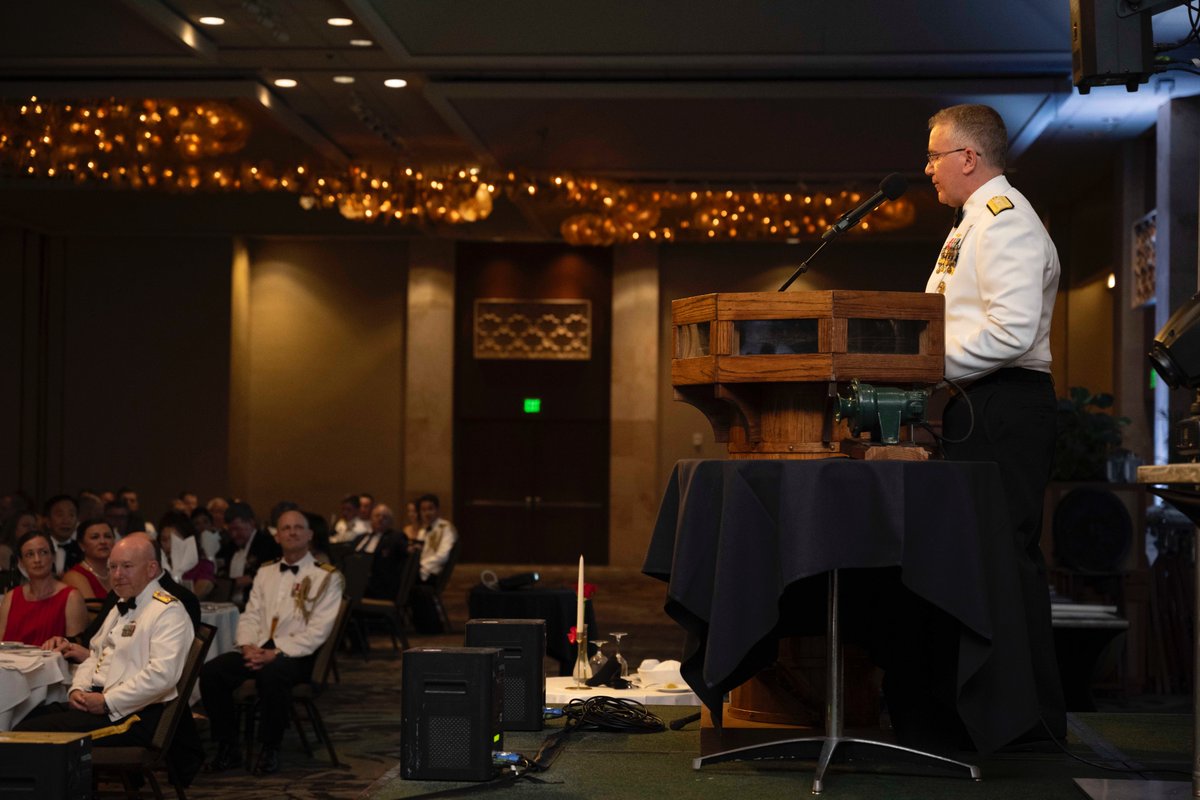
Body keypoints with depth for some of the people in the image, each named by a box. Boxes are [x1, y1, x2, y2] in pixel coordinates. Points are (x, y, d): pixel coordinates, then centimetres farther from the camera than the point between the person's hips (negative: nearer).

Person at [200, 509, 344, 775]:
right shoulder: (265, 573, 19)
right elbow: (250, 616, 16)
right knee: (211, 671, -20)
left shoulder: (327, 577, 0)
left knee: (271, 675, -38)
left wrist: (276, 653, -18)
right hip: (258, 651, 5)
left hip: (298, 654, -5)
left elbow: (318, 630, -9)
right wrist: (247, 646, -7)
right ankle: (228, 747, -7)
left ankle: (270, 750, -18)